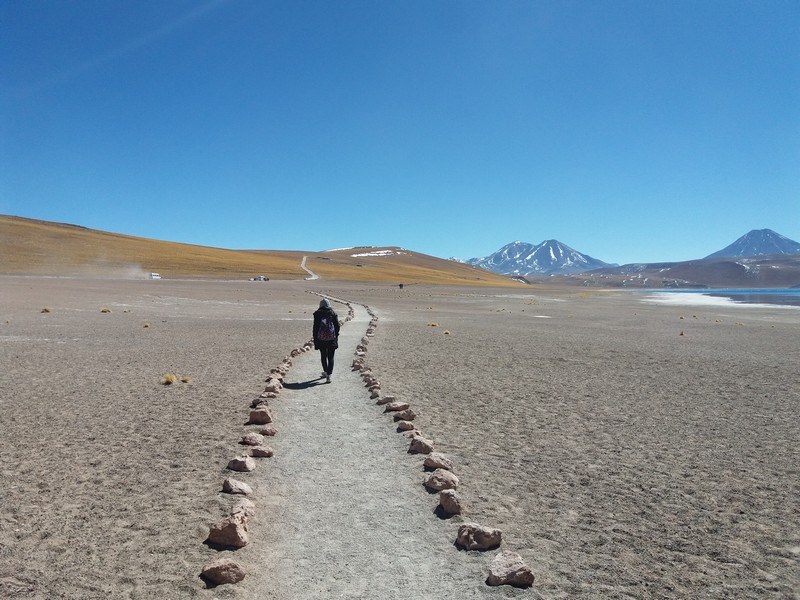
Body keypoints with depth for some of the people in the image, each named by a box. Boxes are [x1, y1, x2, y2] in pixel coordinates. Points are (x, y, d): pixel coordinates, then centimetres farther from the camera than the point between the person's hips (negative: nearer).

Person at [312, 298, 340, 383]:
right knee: (330, 357, 3)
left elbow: (315, 327, -1)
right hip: (332, 338, 0)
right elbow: (337, 326, 2)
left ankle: (325, 372, 32)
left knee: (323, 356, 19)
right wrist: (336, 336, 13)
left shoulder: (317, 314, -1)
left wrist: (315, 340, 5)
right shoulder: (333, 313, 1)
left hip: (321, 339, 0)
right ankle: (328, 375, -6)